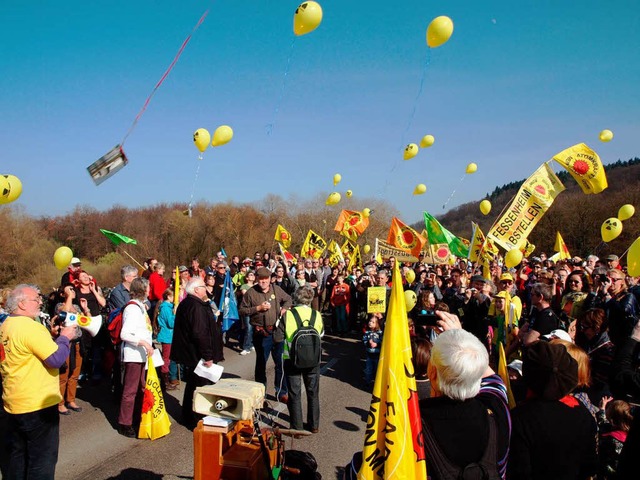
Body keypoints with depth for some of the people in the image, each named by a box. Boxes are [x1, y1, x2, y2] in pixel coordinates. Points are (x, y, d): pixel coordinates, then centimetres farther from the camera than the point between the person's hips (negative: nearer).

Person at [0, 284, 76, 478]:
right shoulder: (30, 326, -21)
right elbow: (57, 359, -24)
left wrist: (54, 337, 12)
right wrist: (64, 337, -9)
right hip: (38, 405, -9)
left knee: (18, 455, 21)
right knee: (42, 459, 3)